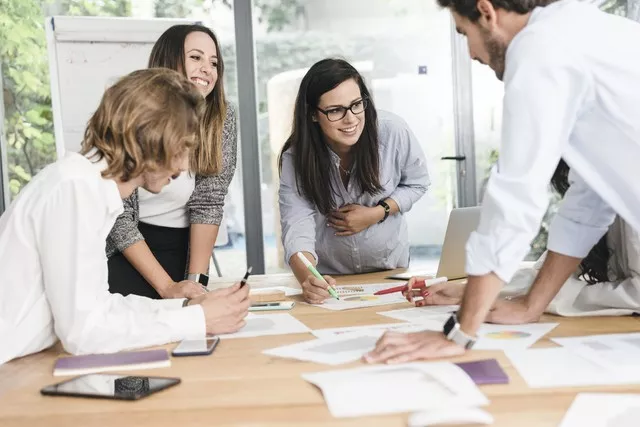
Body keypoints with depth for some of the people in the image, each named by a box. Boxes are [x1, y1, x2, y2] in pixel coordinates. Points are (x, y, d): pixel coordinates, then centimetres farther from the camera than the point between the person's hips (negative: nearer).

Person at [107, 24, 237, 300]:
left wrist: (196, 278, -18)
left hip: (183, 249, 2)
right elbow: (117, 214, -14)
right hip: (125, 252, -2)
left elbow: (209, 201, -9)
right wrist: (167, 286, -21)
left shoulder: (221, 117, -8)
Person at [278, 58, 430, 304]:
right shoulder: (295, 158, -19)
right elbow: (296, 226, -28)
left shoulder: (393, 131, -18)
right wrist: (307, 278, -49)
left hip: (389, 266, 0)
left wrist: (377, 213, -18)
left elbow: (417, 183, -1)